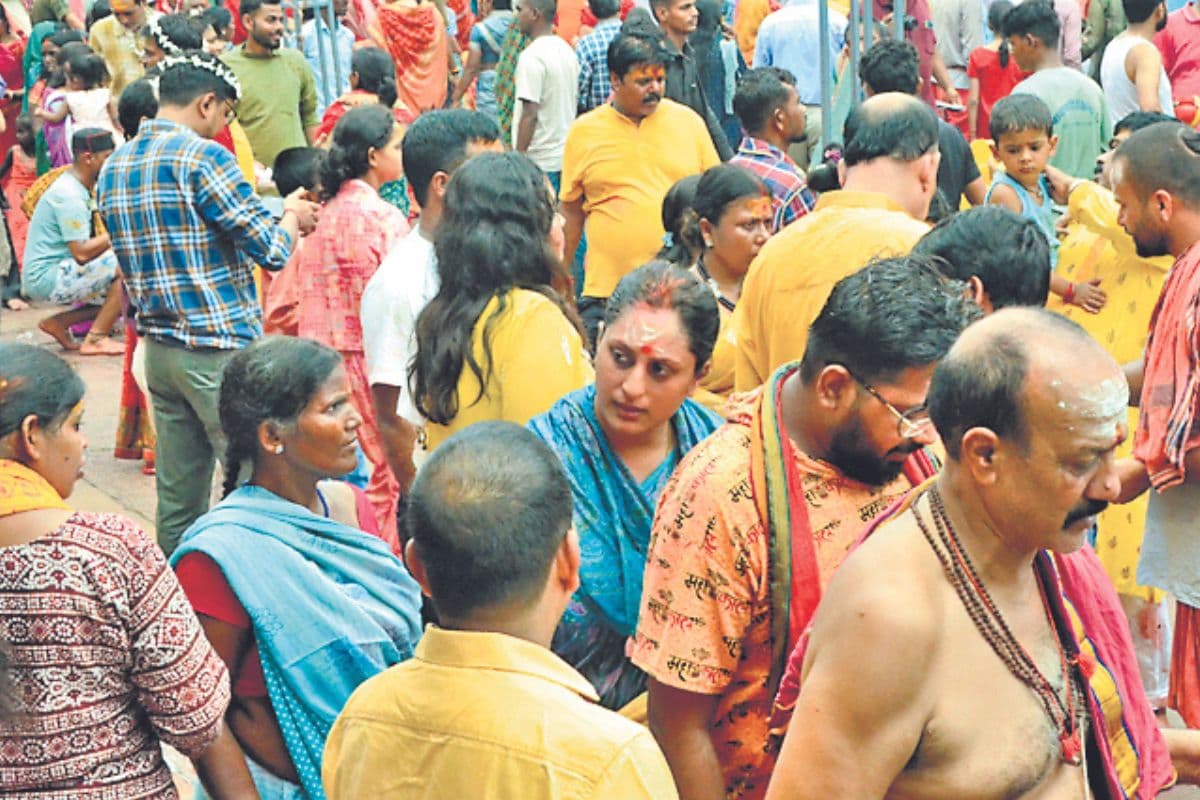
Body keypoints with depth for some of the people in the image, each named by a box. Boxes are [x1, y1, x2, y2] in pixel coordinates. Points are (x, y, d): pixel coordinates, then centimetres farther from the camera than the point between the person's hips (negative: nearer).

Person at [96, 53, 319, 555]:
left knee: (177, 499, 12)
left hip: (159, 350, 8)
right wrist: (293, 215, 9)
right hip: (221, 350, -8)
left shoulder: (112, 169, 11)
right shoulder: (202, 157, -13)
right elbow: (273, 250, -13)